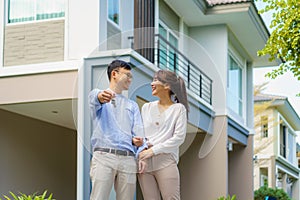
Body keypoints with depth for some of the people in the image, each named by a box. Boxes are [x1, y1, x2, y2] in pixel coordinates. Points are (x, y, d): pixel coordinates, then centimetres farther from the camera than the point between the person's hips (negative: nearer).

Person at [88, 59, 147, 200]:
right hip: (104, 156, -4)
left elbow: (138, 132, 13)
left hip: (128, 159, 4)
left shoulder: (132, 106, 27)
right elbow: (94, 96, -13)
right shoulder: (98, 95, 14)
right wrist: (101, 96, -39)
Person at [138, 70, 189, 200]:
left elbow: (179, 138, -4)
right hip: (144, 163, 4)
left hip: (165, 161, -4)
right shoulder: (146, 107, 17)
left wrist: (153, 150, -10)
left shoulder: (178, 108, 4)